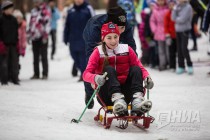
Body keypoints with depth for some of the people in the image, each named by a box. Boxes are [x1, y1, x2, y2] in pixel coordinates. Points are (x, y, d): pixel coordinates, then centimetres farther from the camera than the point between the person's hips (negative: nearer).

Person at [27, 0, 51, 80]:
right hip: (34, 37, 7)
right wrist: (29, 35, 19)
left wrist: (45, 36, -16)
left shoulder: (46, 10, -7)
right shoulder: (33, 11, 15)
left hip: (42, 37, -7)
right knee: (35, 56, 9)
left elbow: (47, 23, -12)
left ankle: (45, 74, 3)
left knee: (43, 56, -2)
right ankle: (36, 74, 15)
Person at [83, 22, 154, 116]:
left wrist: (147, 77, -19)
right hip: (106, 95, -2)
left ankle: (137, 101, -43)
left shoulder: (127, 49, 9)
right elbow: (86, 74, -9)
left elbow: (140, 67, 3)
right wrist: (95, 78, -33)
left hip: (125, 93, 3)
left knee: (136, 69, -16)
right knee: (109, 69, -24)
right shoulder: (98, 52, 2)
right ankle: (117, 100, -51)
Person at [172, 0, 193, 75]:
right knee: (179, 49, 6)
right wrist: (175, 9, -8)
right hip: (178, 30, 6)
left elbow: (182, 19, -17)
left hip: (185, 30, -6)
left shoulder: (188, 7, -11)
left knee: (184, 48, -11)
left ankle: (189, 66, 3)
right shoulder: (177, 7, 7)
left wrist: (176, 19, 0)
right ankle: (181, 66, 13)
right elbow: (173, 18, -2)